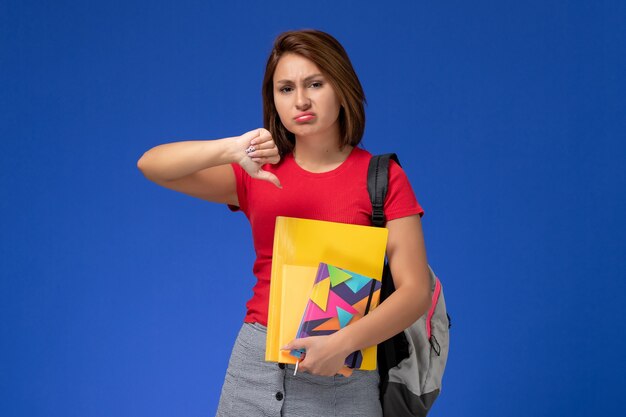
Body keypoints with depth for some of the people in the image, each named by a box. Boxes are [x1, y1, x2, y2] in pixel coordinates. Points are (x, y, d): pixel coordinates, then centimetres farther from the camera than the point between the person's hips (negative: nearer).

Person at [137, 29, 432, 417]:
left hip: (339, 373, -2)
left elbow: (416, 291, -9)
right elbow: (151, 165, -6)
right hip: (256, 361, 3)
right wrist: (229, 148, -23)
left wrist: (343, 343, -23)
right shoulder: (259, 173, 4)